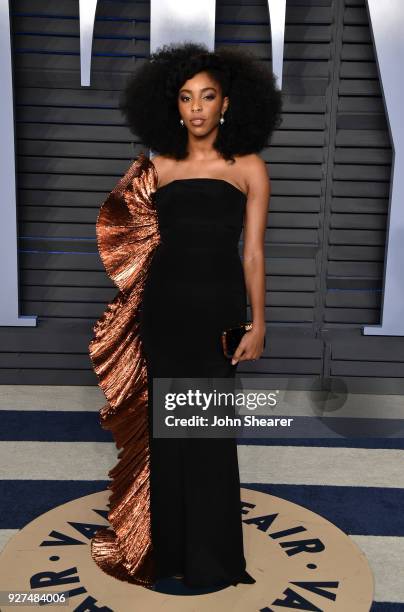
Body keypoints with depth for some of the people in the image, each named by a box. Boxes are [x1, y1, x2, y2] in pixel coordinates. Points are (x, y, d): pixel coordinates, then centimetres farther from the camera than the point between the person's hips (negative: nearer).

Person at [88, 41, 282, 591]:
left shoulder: (249, 167, 2)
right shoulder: (158, 166, 8)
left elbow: (253, 251, -1)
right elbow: (129, 229, 13)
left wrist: (258, 321, -6)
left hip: (219, 303, -2)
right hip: (164, 303, 3)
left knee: (210, 430, 1)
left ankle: (211, 557, 20)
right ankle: (169, 545, 27)